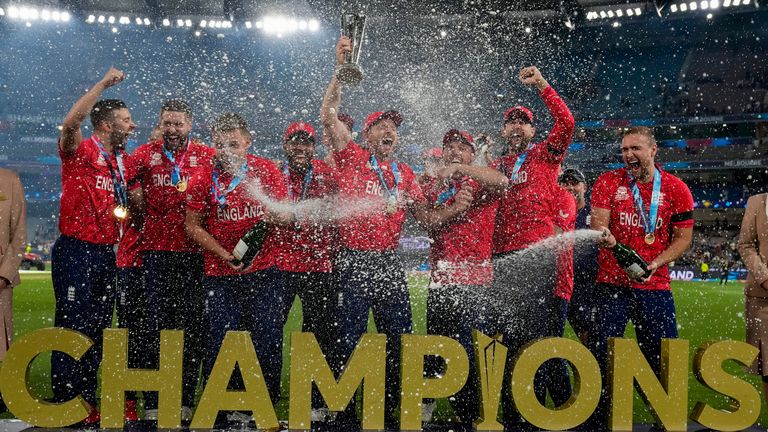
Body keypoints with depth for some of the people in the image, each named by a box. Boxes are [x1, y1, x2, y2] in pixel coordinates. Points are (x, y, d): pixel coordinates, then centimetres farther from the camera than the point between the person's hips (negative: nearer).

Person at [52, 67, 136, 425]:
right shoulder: (80, 151, -6)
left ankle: (87, 403, 20)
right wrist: (103, 83, -26)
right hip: (76, 251, -8)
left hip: (105, 254, 8)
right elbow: (70, 123, -28)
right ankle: (65, 405, 1)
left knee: (97, 332, 11)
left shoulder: (118, 162, 17)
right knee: (72, 329, -5)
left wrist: (126, 210, 10)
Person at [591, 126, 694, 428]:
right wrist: (604, 236, -28)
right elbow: (598, 223, -4)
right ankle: (597, 418, 11)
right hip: (612, 284, 0)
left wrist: (656, 263, -11)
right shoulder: (608, 182, 2)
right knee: (600, 353, -2)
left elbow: (683, 237, 5)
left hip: (655, 286, 1)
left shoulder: (676, 189, 3)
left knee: (662, 357, 2)